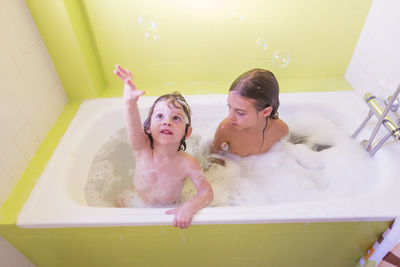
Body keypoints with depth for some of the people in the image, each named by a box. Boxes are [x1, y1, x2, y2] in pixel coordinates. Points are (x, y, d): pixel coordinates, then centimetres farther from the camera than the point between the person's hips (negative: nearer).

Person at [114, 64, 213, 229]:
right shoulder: (143, 149, -26)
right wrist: (130, 102, -67)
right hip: (138, 204, 1)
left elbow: (207, 192, -22)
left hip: (169, 210, -1)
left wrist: (189, 207, -43)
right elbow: (134, 125, -46)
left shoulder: (187, 164, -27)